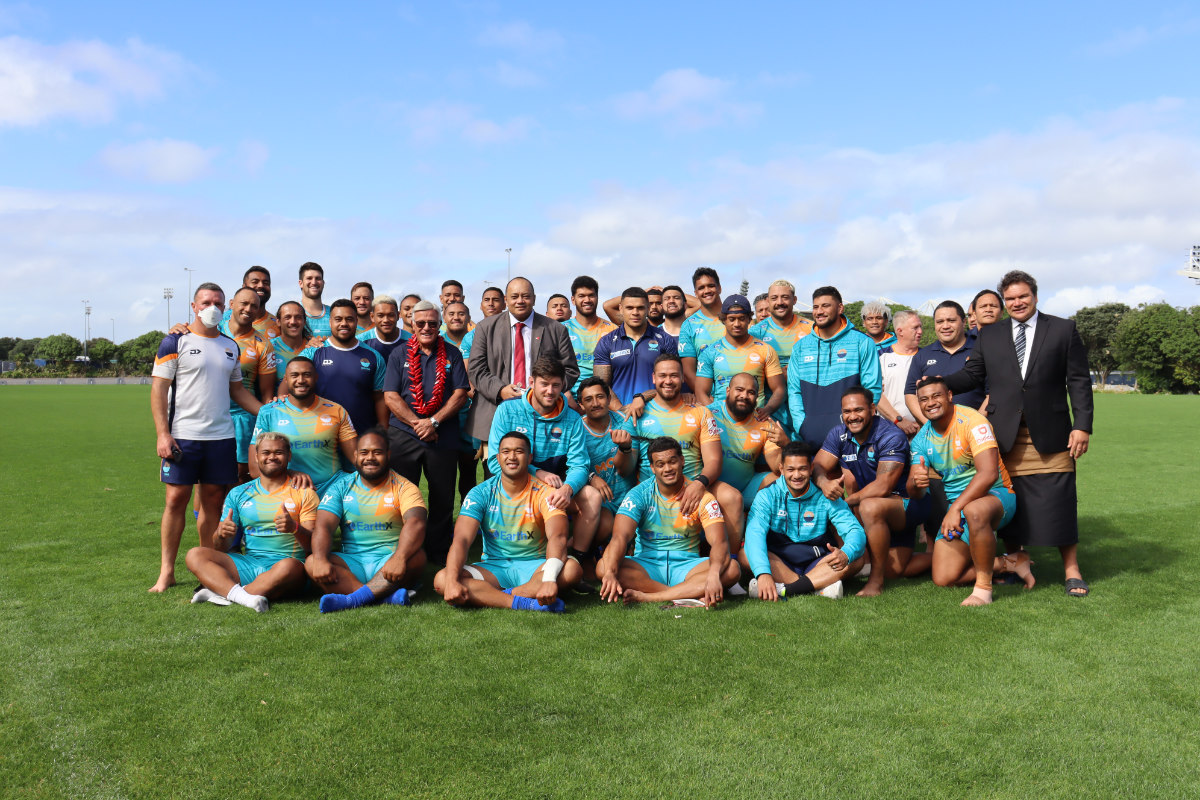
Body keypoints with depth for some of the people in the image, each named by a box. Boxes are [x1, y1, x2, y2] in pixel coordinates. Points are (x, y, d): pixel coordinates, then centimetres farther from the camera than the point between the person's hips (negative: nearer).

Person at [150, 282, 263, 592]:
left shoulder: (230, 346, 14)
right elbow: (158, 389, -5)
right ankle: (166, 572, 8)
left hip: (221, 436, 4)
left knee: (213, 500, 7)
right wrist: (162, 434, -13)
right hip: (183, 437, -4)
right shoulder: (176, 342, -2)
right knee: (176, 500, -1)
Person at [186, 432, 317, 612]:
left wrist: (295, 528, -24)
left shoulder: (303, 493, 7)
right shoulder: (238, 494, 17)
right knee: (195, 555, -16)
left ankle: (221, 592, -29)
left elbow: (313, 545, -2)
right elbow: (220, 549, 14)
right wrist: (222, 534, -11)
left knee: (289, 566, -37)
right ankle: (242, 596, -38)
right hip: (248, 564, 4)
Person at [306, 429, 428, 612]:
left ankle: (352, 599, -36)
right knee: (311, 563, -23)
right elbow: (323, 526, -4)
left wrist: (399, 559, -37)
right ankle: (387, 596, -37)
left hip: (388, 563, -2)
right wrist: (320, 560, -25)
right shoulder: (341, 487, 9)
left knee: (417, 557, -31)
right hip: (352, 564, 3)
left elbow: (415, 524, -18)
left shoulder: (404, 488, 0)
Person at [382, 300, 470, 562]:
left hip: (444, 438, 0)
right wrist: (417, 424, -11)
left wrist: (434, 421, -12)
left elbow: (460, 394, 0)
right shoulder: (399, 355, 7)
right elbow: (390, 396, -1)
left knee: (443, 498, 5)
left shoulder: (452, 354, 7)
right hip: (403, 435, 0)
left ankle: (440, 552, 19)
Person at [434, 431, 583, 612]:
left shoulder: (544, 492, -7)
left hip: (534, 566, -1)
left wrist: (549, 579, -42)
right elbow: (462, 539, -13)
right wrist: (452, 582, -33)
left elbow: (557, 537, -22)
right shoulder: (481, 493, -2)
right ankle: (523, 603, -36)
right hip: (493, 567, 1)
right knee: (441, 580, -26)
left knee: (573, 569, -32)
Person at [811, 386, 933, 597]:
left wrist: (845, 502, -23)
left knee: (870, 507, -30)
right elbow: (817, 466, -9)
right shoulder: (839, 434, -2)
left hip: (907, 502, -8)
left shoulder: (891, 436, -20)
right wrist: (824, 482, -31)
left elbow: (883, 487, -26)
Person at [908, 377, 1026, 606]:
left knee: (974, 510, -43)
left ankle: (983, 587, -25)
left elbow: (988, 473, -28)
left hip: (996, 495, -6)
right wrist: (916, 482, -24)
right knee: (944, 579, -7)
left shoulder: (971, 421, -17)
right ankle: (1008, 563, 14)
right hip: (956, 505, 6)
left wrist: (956, 508, -33)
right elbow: (915, 493, 1)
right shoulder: (922, 438, 3)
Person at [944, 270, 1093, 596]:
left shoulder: (1063, 329, 6)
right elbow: (971, 374, 11)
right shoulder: (990, 335, 12)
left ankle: (1072, 572, 11)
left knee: (1059, 502, -1)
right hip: (1006, 434, 2)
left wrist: (1082, 425, -6)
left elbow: (1079, 381, 2)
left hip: (1050, 434, -2)